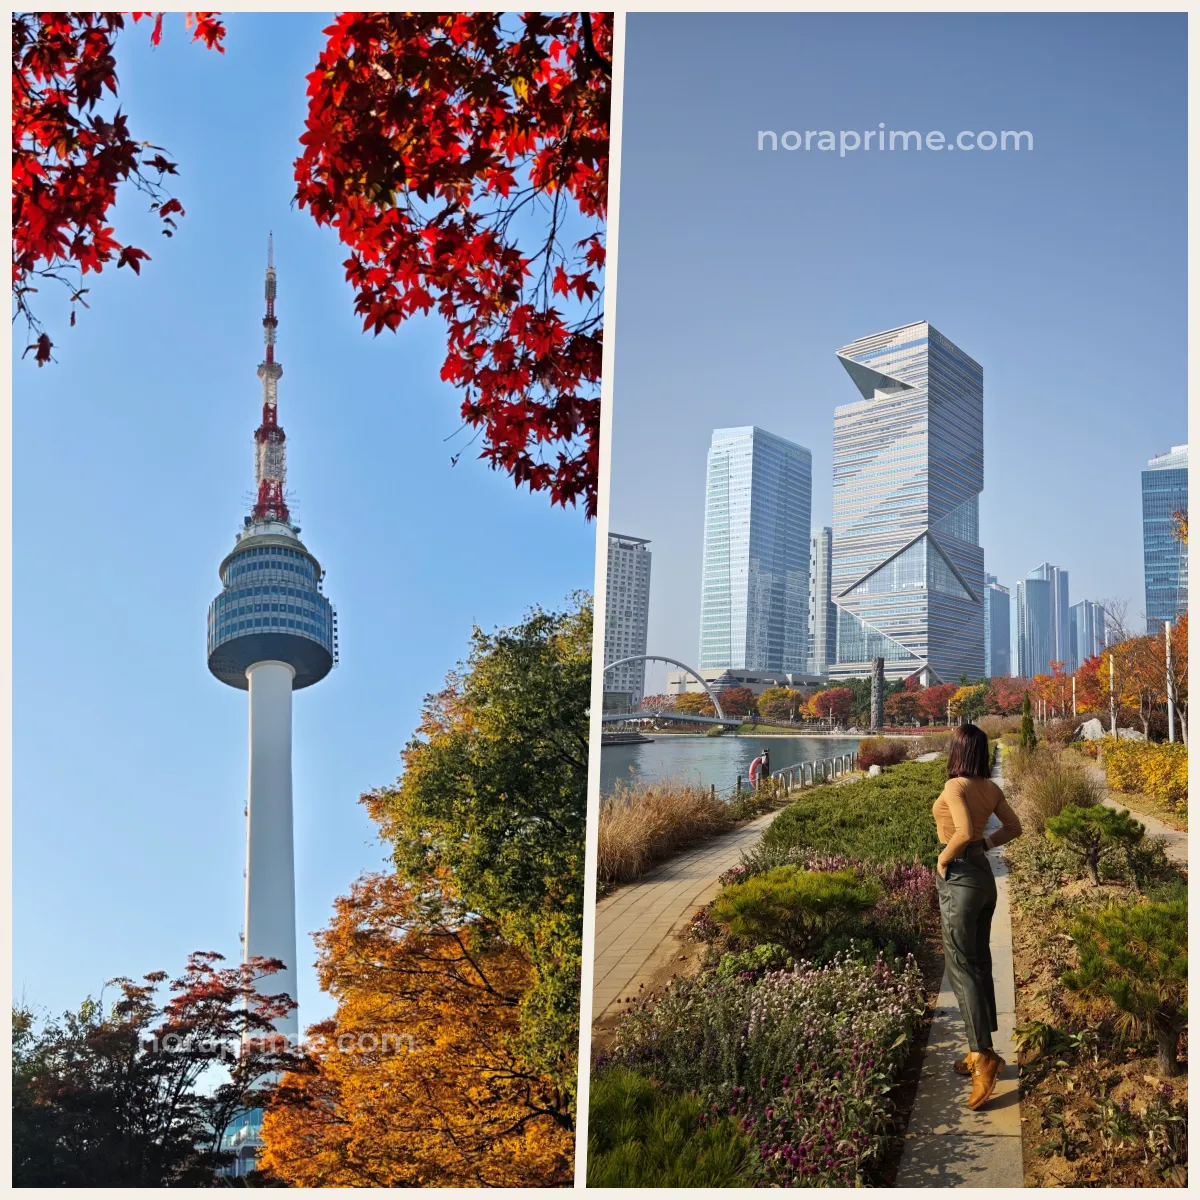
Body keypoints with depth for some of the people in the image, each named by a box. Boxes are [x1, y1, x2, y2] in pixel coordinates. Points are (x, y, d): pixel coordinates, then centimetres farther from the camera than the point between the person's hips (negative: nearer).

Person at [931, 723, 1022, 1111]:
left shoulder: (955, 786, -18)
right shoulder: (991, 788, 5)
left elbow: (964, 831, -31)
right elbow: (1014, 828, 14)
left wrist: (943, 859, -16)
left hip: (959, 878, -8)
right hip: (983, 874, 8)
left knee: (961, 967, -3)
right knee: (979, 963, 14)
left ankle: (983, 1054, -6)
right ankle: (981, 1052, 21)